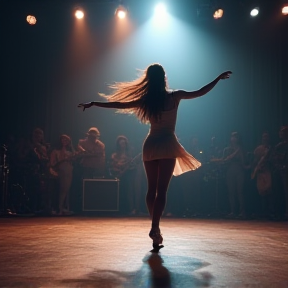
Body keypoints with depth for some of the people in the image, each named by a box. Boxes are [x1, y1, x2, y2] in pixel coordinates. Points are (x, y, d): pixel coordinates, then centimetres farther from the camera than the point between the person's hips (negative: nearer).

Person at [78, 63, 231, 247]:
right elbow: (200, 92, 3)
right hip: (168, 145, -3)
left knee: (152, 189, 11)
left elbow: (119, 104, 5)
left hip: (150, 145, 3)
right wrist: (219, 78, 16)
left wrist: (93, 104, 15)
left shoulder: (146, 100, 2)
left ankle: (155, 227, 18)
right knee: (161, 190, -7)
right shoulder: (174, 96, -4)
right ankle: (155, 228, -19)